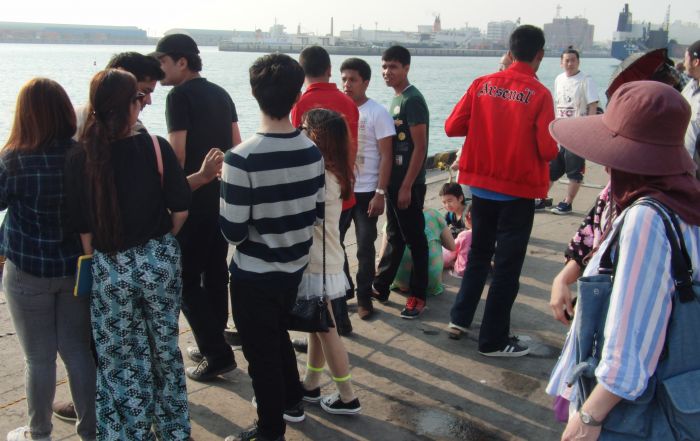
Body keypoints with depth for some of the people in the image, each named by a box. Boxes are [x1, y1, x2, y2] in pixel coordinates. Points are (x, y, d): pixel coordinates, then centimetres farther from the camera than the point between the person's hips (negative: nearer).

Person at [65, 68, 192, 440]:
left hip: (109, 269, 0)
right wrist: (161, 243, 9)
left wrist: (96, 259, 6)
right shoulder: (155, 147, -11)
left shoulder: (79, 156, -8)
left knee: (119, 360, 14)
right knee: (165, 350, 18)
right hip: (159, 262, 1)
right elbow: (180, 209, -8)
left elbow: (81, 224, -7)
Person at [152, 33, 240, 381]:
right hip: (223, 198, 8)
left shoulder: (179, 96, -12)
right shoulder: (221, 94, 11)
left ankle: (217, 354, 2)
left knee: (186, 280, 1)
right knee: (215, 273, 15)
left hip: (194, 200, -8)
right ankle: (212, 344, 26)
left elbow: (177, 155, -17)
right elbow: (237, 147, 12)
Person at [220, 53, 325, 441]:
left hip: (254, 275, -6)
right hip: (294, 267, 6)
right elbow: (317, 214, 3)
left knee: (262, 353, 12)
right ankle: (291, 402, 47)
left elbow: (233, 231, -20)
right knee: (279, 335, 29)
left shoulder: (242, 158, -24)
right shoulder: (312, 152, -6)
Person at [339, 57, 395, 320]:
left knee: (365, 248, 2)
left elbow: (386, 156, -8)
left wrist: (380, 193, -14)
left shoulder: (378, 113, -7)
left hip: (366, 192, -4)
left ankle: (364, 298, 15)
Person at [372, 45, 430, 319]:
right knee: (394, 237, 17)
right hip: (394, 181, 9)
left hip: (409, 184, -9)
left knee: (415, 240, 1)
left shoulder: (412, 100, -15)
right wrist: (391, 183, 16)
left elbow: (420, 147, -18)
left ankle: (418, 297, 12)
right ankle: (380, 288, 28)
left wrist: (407, 186, -19)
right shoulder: (396, 99, 12)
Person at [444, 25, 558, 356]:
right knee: (508, 264, 6)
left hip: (481, 185, 5)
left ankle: (460, 316, 32)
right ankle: (493, 340, 15)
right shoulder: (539, 94, -14)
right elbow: (548, 150, -17)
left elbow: (452, 127, -3)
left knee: (479, 252, 24)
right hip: (518, 191, -4)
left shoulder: (482, 84, -2)